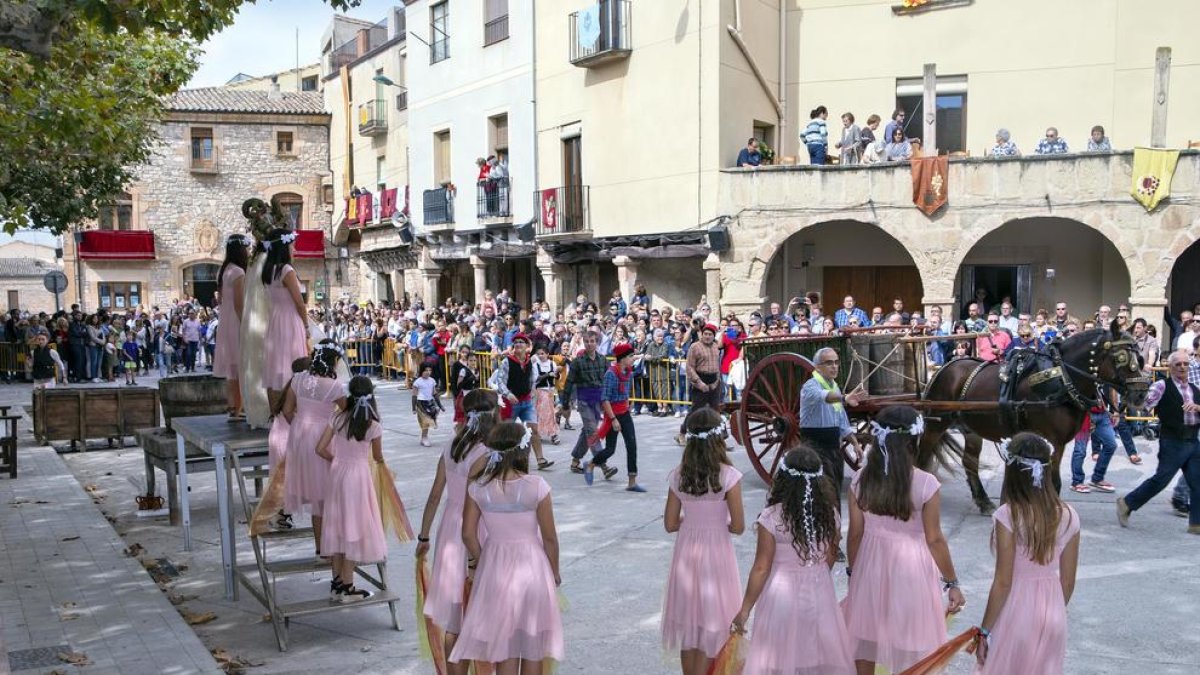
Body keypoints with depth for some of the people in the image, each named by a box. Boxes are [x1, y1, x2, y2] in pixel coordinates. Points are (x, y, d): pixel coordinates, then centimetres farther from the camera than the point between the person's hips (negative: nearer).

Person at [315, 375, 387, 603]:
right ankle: (347, 587, 5)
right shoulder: (373, 426, -10)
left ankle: (336, 583, 19)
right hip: (358, 475, -4)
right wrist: (382, 462, 27)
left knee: (338, 525, 13)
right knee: (354, 527, 2)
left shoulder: (338, 419, -2)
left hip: (338, 472, 4)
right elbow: (378, 457, 4)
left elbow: (321, 449, -3)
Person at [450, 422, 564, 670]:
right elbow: (549, 537, -10)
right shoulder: (536, 487, -18)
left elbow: (468, 534, -5)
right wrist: (554, 571, 5)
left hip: (495, 568, 2)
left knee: (503, 647, 15)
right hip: (532, 567, -2)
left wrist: (477, 561, 12)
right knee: (533, 647, 16)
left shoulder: (478, 487, -11)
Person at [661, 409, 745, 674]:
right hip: (716, 552, -4)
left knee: (689, 621, 17)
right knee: (711, 625, 9)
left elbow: (670, 524, -1)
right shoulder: (729, 476, -16)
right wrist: (719, 523, 6)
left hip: (686, 552, 4)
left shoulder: (678, 475, -5)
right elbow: (738, 527, -13)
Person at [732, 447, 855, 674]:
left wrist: (745, 609, -5)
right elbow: (831, 558, 7)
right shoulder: (829, 513, -5)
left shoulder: (772, 517, -16)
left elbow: (761, 568, -13)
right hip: (820, 593, 3)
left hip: (782, 595, -3)